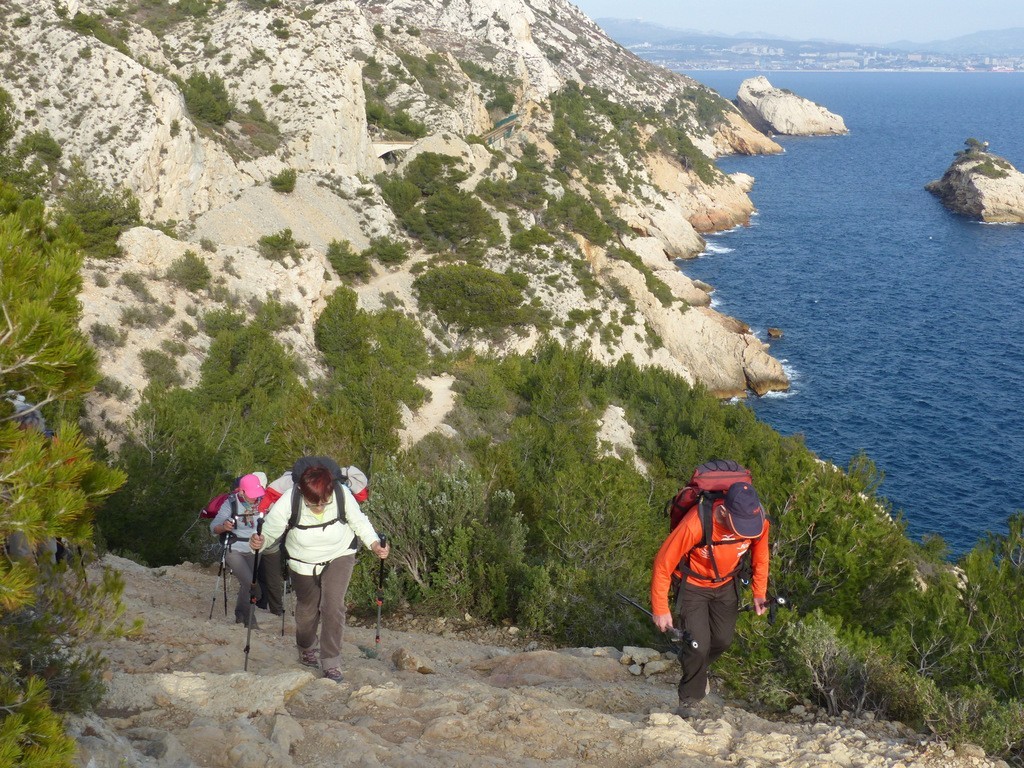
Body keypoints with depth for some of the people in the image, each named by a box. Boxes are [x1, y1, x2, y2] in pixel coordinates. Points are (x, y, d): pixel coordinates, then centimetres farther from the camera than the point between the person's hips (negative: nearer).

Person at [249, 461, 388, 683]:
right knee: (307, 608, 18)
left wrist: (375, 544, -26)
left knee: (333, 606, -17)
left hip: (339, 557, -1)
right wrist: (259, 543, -46)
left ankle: (331, 664, -2)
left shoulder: (343, 495, -31)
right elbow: (269, 534, -23)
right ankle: (306, 651, 49)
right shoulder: (287, 504, -34)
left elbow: (359, 521, -11)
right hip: (304, 563, 1)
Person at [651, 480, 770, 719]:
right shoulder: (695, 525, -39)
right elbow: (663, 564, -26)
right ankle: (691, 701, 12)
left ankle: (694, 668, 44)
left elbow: (760, 556, 0)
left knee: (723, 640, 13)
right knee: (699, 644, -11)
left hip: (726, 584, 5)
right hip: (693, 585, -5)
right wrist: (660, 610, -20)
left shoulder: (758, 521, -25)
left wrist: (760, 593, -5)